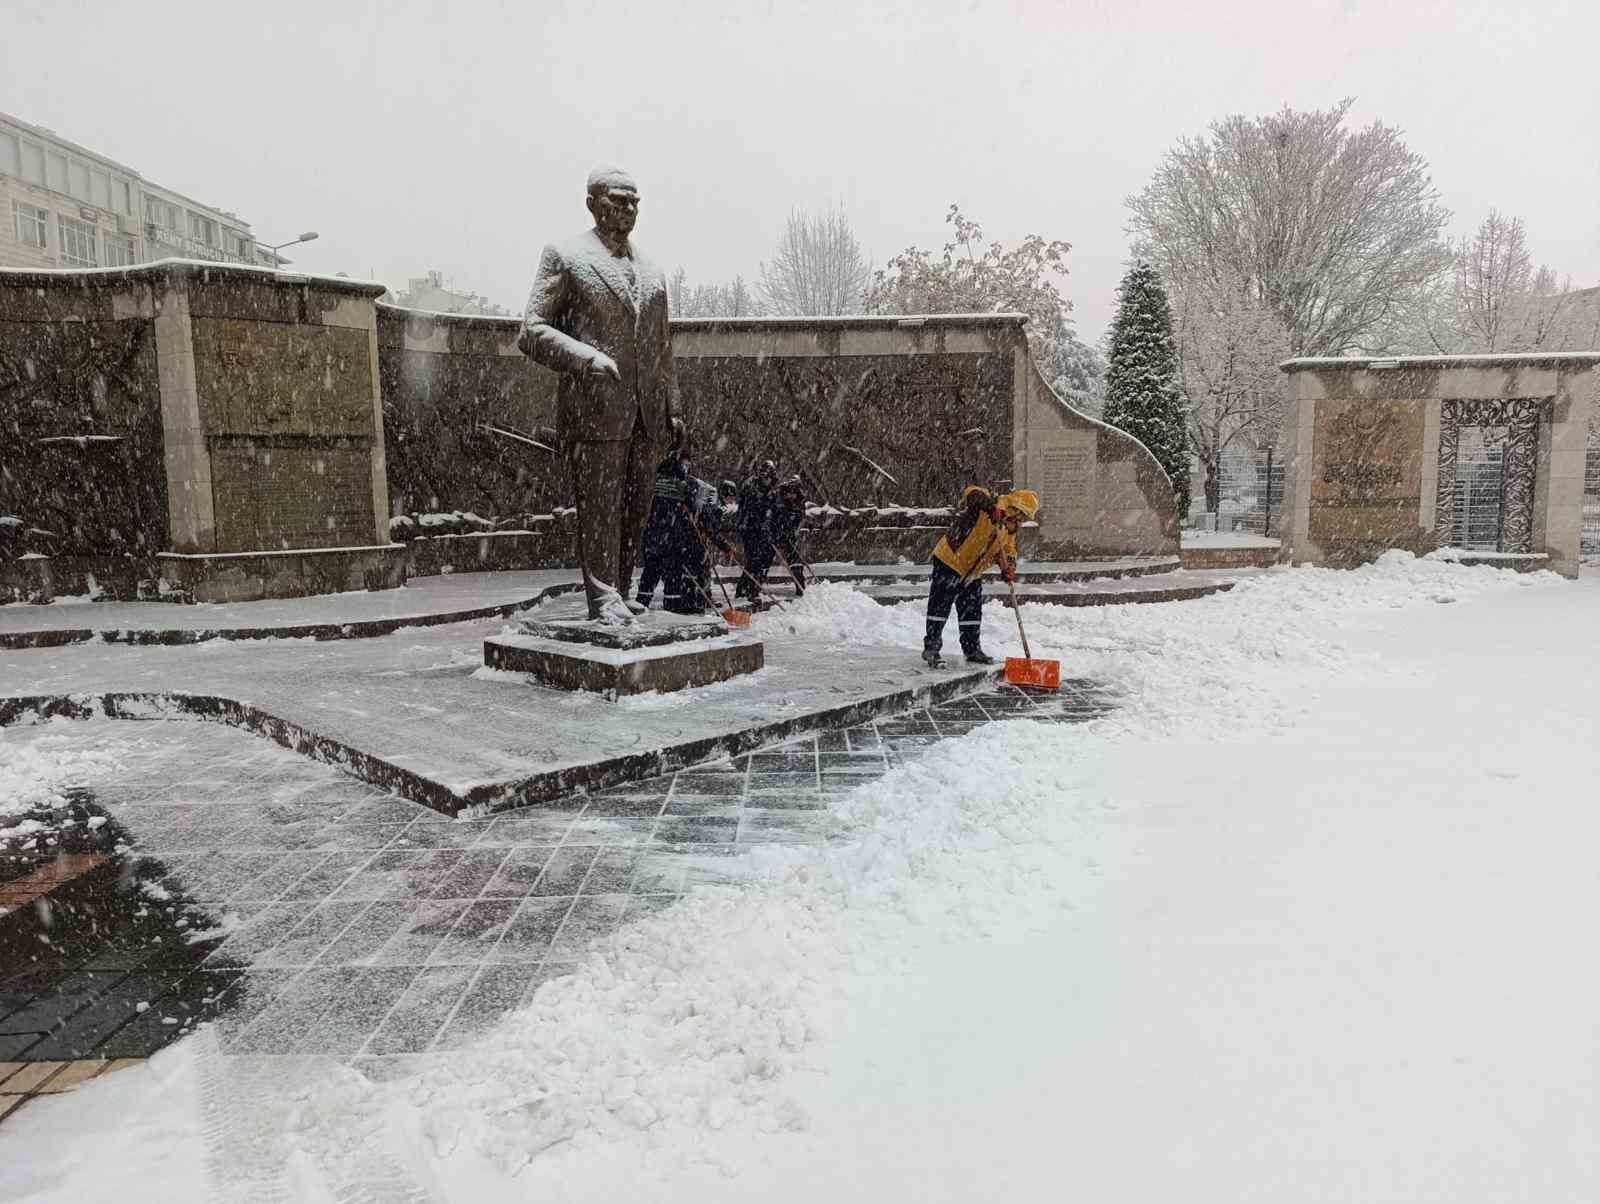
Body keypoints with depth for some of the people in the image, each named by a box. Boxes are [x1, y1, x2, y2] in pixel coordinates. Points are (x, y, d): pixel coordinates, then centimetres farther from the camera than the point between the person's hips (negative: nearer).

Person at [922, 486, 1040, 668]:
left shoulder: (1010, 530, 6)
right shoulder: (989, 503, -18)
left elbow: (1008, 551, 8)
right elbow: (971, 493, -36)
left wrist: (1008, 568, -14)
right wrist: (990, 506, -53)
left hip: (973, 573, 8)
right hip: (950, 560, -8)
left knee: (972, 610, 13)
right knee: (940, 606, -5)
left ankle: (972, 649, 25)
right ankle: (931, 647, 3)